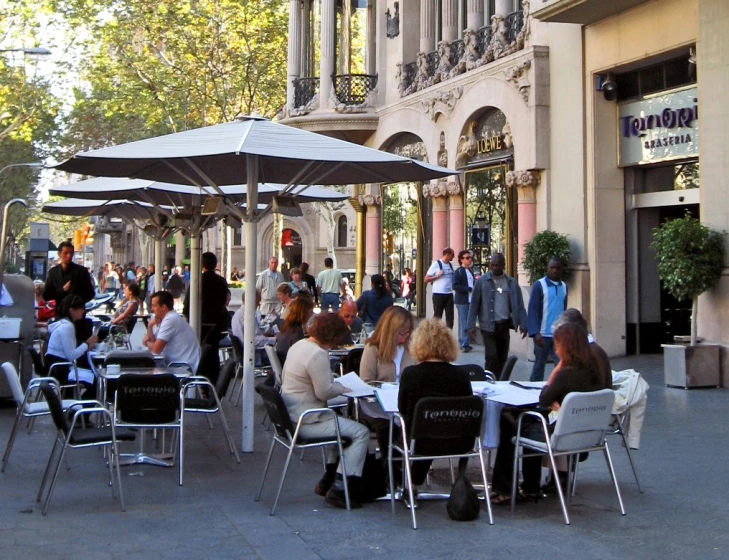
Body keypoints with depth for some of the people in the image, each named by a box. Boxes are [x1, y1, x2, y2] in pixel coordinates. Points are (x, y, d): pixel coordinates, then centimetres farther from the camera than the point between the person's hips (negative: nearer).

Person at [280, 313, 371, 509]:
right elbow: (324, 391, -23)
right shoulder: (318, 355, -22)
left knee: (339, 422, 30)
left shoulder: (298, 345, 9)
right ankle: (339, 490, -5)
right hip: (306, 422, -11)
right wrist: (345, 387, -3)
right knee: (361, 433, -7)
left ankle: (328, 481, 31)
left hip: (291, 416, 11)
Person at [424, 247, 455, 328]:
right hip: (438, 294, -5)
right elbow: (426, 279, -5)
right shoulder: (436, 264, -6)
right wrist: (437, 276, -15)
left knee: (450, 317, 5)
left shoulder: (450, 265, 11)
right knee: (437, 317, 1)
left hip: (449, 294, 5)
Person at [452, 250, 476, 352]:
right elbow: (455, 286, -17)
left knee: (468, 323, 9)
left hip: (470, 300, 8)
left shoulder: (470, 271, 18)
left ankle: (464, 343, 16)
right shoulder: (458, 271, -7)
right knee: (464, 323, -6)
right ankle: (464, 344, -4)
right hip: (462, 301, -8)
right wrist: (469, 289, -19)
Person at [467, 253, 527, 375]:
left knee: (502, 357, 9)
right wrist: (471, 325, -8)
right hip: (488, 326, -3)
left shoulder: (512, 282, 4)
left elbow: (519, 305, 4)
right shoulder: (482, 281, -3)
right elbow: (474, 304, -3)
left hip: (504, 325, 3)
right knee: (491, 356, -9)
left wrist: (523, 324, -5)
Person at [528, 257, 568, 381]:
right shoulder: (539, 285, -6)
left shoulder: (564, 287, 9)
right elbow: (533, 310, -10)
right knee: (539, 366, 7)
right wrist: (535, 333, -19)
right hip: (543, 334, -4)